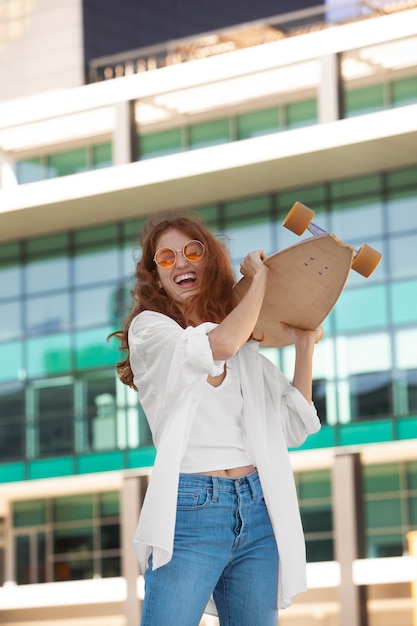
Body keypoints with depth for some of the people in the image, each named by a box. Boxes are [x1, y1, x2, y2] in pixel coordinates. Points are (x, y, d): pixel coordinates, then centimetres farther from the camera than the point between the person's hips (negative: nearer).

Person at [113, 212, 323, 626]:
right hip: (189, 512, -5)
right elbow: (219, 345, -16)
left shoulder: (246, 349, 18)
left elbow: (293, 428, 15)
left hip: (258, 514, 5)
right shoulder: (149, 328, 4)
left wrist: (304, 344, 12)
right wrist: (260, 278, -2)